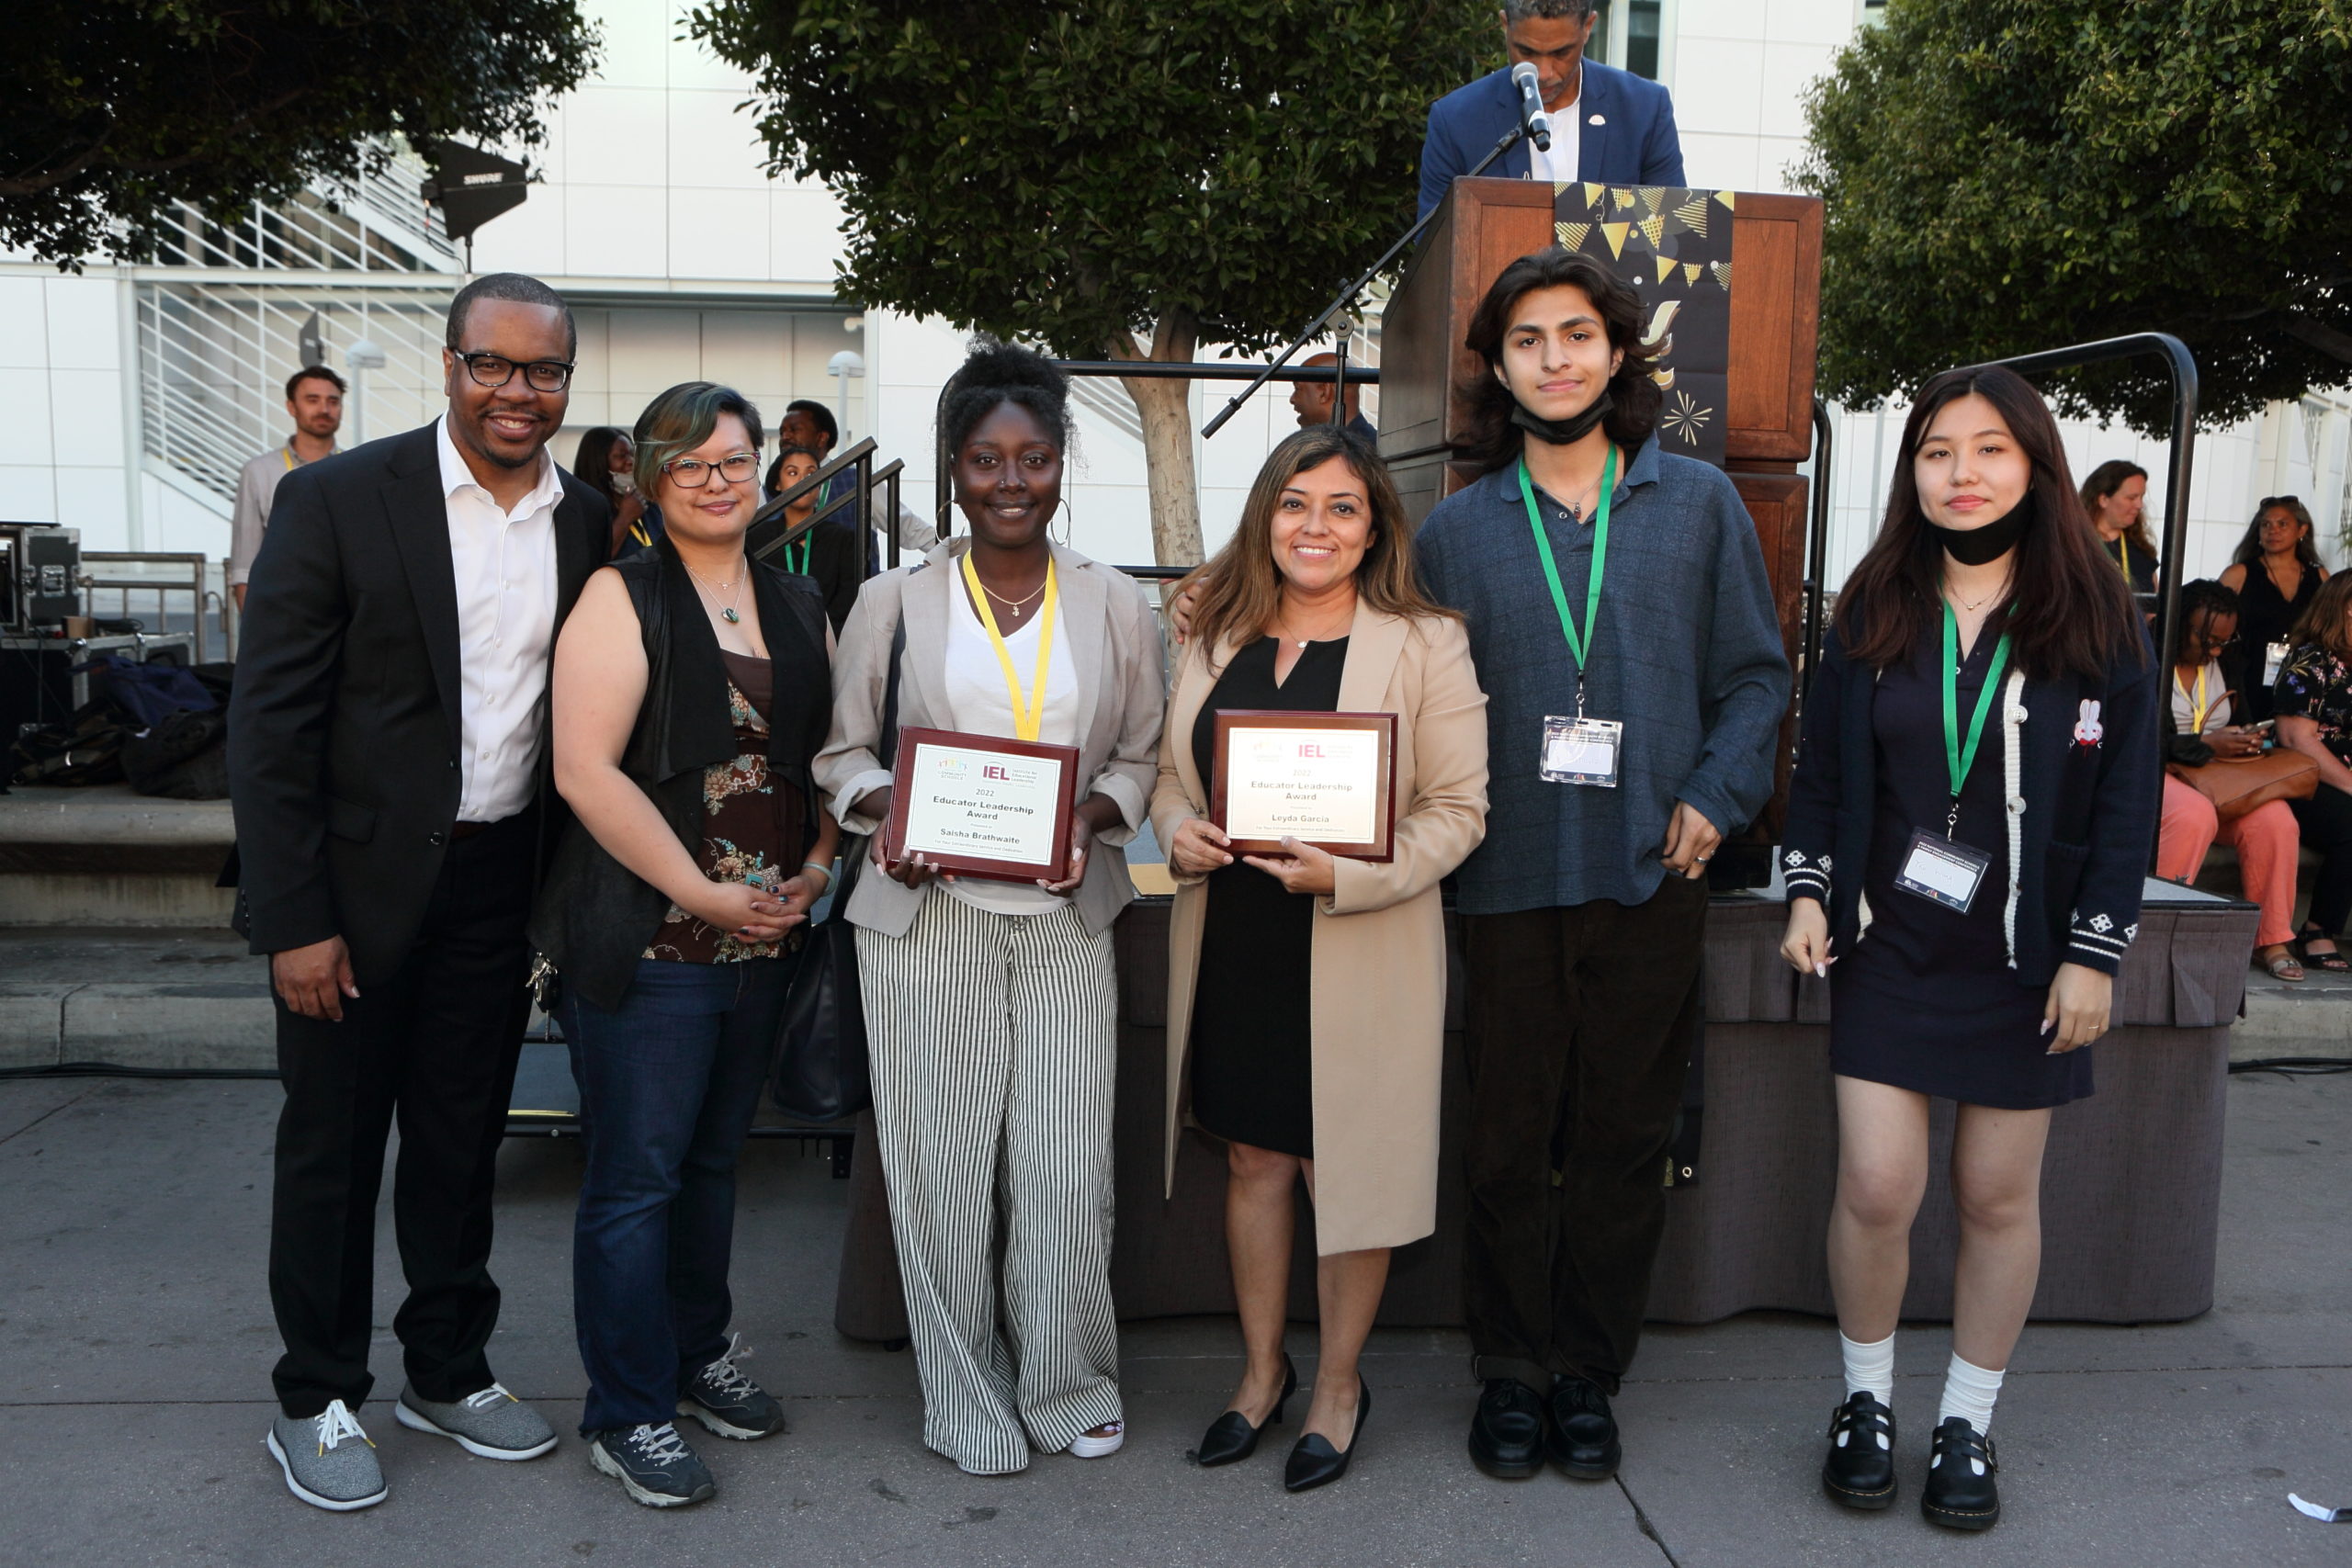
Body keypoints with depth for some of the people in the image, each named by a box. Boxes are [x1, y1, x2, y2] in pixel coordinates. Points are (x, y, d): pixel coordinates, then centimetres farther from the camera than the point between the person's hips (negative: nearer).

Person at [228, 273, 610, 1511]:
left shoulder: (588, 523, 3)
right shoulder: (335, 500, -11)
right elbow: (268, 722, -12)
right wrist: (293, 919, -14)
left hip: (498, 885, 4)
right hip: (357, 884, -4)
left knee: (463, 1137, 17)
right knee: (332, 1143, 10)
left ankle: (448, 1371, 35)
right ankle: (316, 1400, 28)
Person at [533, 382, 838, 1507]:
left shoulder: (797, 603, 12)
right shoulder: (622, 598, -7)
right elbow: (585, 769, -16)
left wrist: (817, 866, 0)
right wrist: (704, 895, -17)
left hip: (765, 938, 6)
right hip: (647, 940, -6)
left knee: (713, 1160, 18)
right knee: (636, 1177, 2)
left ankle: (696, 1352, 35)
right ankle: (627, 1413, 16)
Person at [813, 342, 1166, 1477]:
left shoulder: (1114, 605, 6)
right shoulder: (894, 602, 2)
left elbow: (1141, 753, 10)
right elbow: (842, 751, 8)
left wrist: (1094, 817, -9)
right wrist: (886, 814, -12)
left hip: (1065, 917, 1)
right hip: (925, 917, -1)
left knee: (1068, 1169, 1)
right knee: (941, 1167, 4)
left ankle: (1069, 1387, 25)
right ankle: (966, 1404, 23)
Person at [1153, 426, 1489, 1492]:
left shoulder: (1425, 645, -6)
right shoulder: (1217, 638, 8)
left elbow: (1458, 809, -8)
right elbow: (1171, 770, 16)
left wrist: (1344, 872, -22)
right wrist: (1176, 828, -7)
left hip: (1358, 957, -4)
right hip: (1229, 947, 4)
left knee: (1343, 1164, 7)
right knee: (1251, 1160, 15)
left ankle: (1339, 1385, 30)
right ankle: (1263, 1368, 35)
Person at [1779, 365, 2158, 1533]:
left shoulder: (2095, 619, -1)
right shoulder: (1873, 611, 4)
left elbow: (2126, 800, -1)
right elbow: (1821, 767, 10)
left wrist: (2094, 952, -6)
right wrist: (1808, 892, 1)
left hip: (2026, 958, -1)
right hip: (1887, 947, 1)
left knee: (1999, 1195, 7)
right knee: (1876, 1187, -3)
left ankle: (1968, 1422, 25)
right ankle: (1866, 1402, 20)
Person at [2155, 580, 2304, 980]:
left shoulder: (2228, 663, 14)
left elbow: (2238, 722, 24)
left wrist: (2246, 742, 1)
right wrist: (2206, 745, -19)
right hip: (2155, 772, -6)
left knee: (2275, 819, -22)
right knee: (2195, 815, -38)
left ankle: (2272, 941, -9)